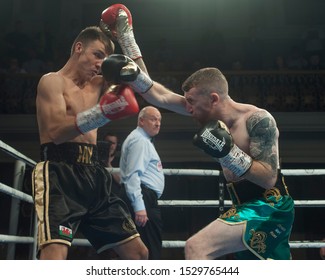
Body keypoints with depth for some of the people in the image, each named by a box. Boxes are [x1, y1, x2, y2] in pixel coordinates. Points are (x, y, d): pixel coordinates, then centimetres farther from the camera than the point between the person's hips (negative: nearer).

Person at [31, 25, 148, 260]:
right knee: (54, 256, -28)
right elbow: (57, 132, -15)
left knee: (138, 253, 8)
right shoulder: (52, 81, 0)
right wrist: (103, 113, -27)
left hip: (93, 174, 8)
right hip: (60, 173, -7)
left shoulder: (97, 85, 21)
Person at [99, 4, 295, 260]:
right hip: (246, 207, 8)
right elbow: (158, 96, 1)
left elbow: (269, 178, -21)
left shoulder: (258, 120, -19)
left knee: (197, 247, -25)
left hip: (269, 207, -8)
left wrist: (226, 152, -30)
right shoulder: (208, 112, 0)